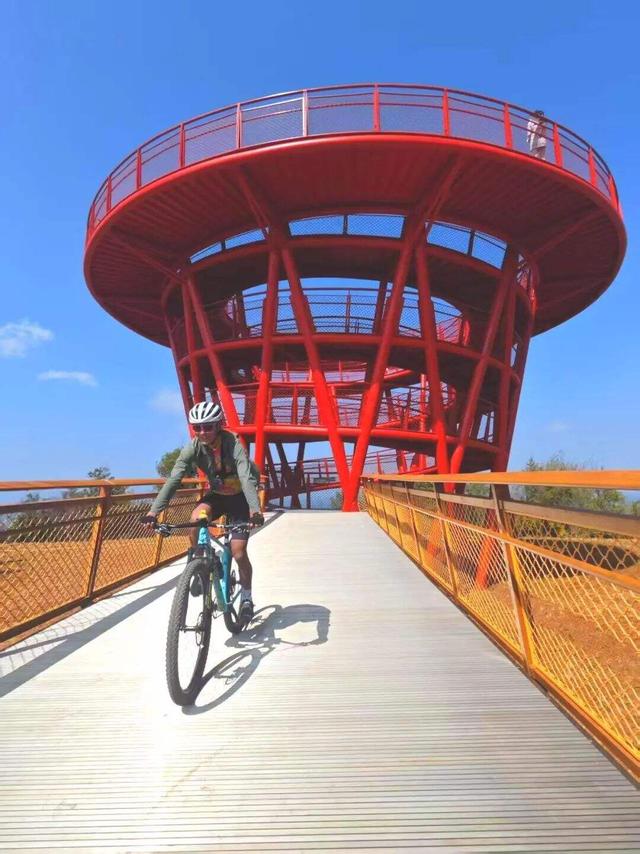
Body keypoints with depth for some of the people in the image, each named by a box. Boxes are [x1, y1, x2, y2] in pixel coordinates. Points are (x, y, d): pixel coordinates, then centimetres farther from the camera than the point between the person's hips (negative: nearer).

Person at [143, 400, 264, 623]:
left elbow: (247, 478, -42)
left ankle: (246, 598, 15)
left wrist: (255, 509, -57)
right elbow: (173, 479, -26)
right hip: (216, 494, 3)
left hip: (239, 497, -3)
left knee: (238, 550, -10)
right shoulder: (193, 447, -19)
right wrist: (154, 510, -38)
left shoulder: (233, 444, -30)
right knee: (196, 519, -29)